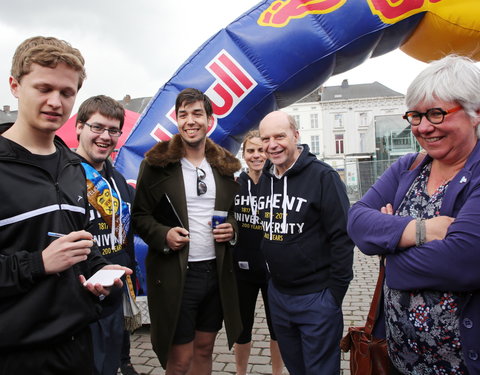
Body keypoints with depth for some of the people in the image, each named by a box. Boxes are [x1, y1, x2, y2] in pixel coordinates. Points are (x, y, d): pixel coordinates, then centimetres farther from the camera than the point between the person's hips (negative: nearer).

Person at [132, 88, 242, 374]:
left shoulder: (225, 165, 6)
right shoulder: (157, 164, -6)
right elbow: (140, 215, -1)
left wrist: (232, 228, -4)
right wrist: (163, 235, -19)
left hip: (217, 272, 4)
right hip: (175, 274, -4)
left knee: (204, 349, 19)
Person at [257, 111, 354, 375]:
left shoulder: (323, 176, -15)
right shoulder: (265, 178, 5)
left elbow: (342, 236, -16)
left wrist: (335, 292, -15)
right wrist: (269, 274, 12)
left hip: (316, 296, -6)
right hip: (277, 293, 7)